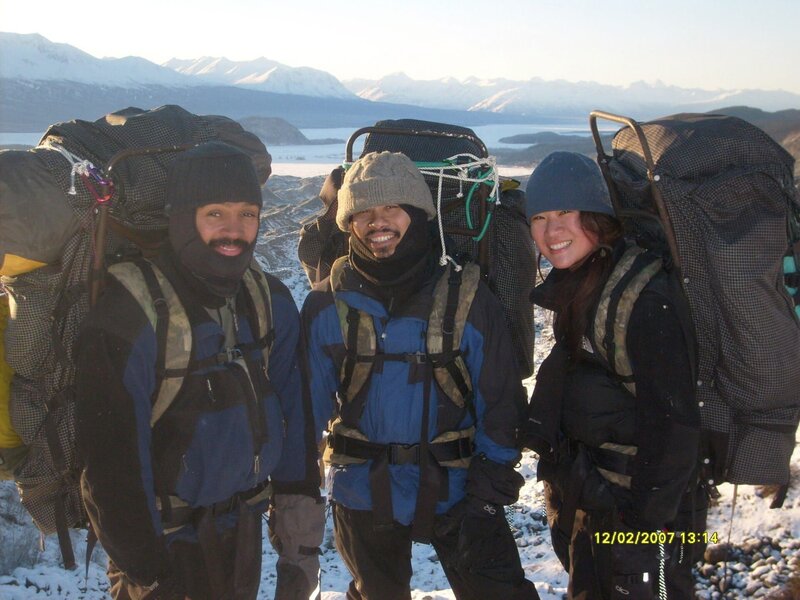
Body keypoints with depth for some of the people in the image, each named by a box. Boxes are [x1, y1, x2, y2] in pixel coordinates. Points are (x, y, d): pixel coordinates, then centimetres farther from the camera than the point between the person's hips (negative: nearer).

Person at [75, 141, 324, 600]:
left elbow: (295, 420, -1)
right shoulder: (129, 312, -21)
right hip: (167, 541, -5)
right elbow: (112, 458, -18)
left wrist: (300, 542, -2)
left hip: (243, 529, 5)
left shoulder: (270, 301, -4)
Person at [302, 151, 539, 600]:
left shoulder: (467, 299, -9)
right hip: (364, 496, 2)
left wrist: (489, 491, -8)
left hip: (454, 490, -1)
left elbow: (500, 401, -6)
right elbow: (311, 402, 0)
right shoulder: (328, 306, -7)